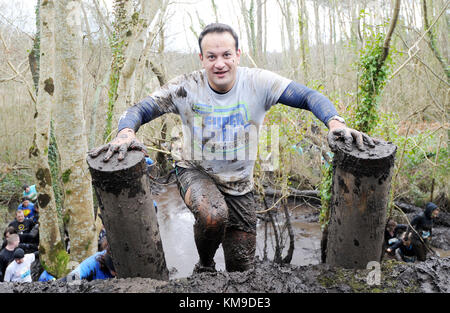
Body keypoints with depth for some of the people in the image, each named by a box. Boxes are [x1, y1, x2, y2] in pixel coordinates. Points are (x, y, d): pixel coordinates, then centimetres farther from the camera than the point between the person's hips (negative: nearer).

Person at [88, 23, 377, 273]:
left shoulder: (257, 83, -15)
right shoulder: (186, 88, -15)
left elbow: (309, 96, -19)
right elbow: (140, 109, -16)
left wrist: (336, 123, -38)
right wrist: (126, 133, -39)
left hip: (240, 184, 2)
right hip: (196, 172, -1)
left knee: (242, 266, 9)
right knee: (214, 215, -36)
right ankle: (205, 266, -1)